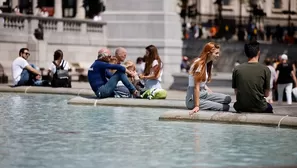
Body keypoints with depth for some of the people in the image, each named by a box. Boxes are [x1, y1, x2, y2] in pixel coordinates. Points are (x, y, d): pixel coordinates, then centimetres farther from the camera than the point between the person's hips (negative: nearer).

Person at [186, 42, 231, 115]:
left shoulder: (208, 64, 11)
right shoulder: (199, 64, -18)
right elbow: (196, 87, -22)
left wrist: (212, 94, 7)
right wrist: (197, 106, -26)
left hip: (203, 93, 9)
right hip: (193, 98, -9)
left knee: (227, 99, -7)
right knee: (225, 107, -18)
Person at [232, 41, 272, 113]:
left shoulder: (237, 69, -2)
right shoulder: (265, 69, -8)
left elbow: (236, 92, 5)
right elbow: (266, 94, -1)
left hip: (241, 108, 1)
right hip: (259, 108, -1)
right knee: (269, 107, 34)